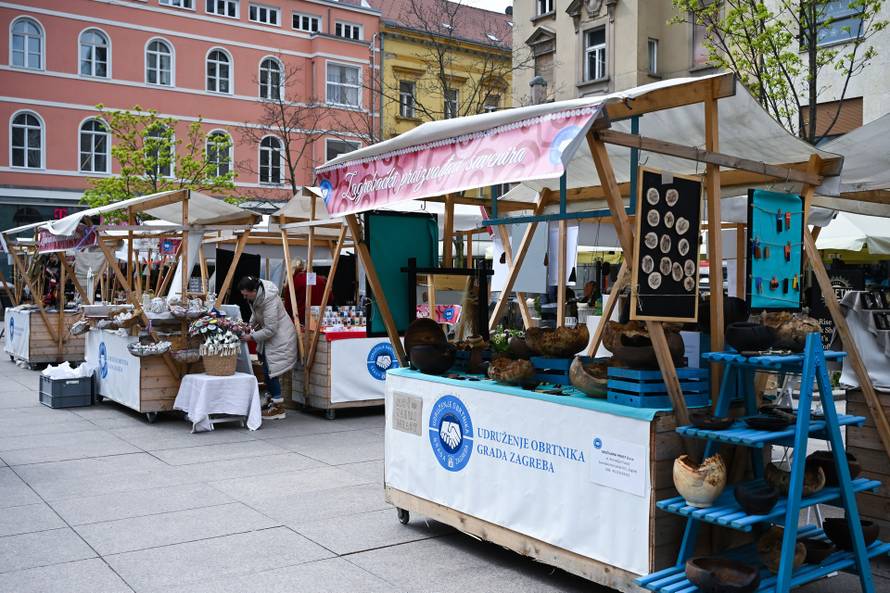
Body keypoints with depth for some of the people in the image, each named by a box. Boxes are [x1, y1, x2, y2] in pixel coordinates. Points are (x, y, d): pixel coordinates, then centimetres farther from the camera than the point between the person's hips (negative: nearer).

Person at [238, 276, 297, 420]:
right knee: (267, 369, 16)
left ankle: (278, 406, 0)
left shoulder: (269, 301, -32)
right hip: (269, 337, 10)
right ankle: (272, 399, 32)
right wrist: (250, 325, 1)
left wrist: (251, 337, -22)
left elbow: (270, 330, -28)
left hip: (279, 337, -9)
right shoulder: (255, 295, -5)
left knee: (270, 370, -9)